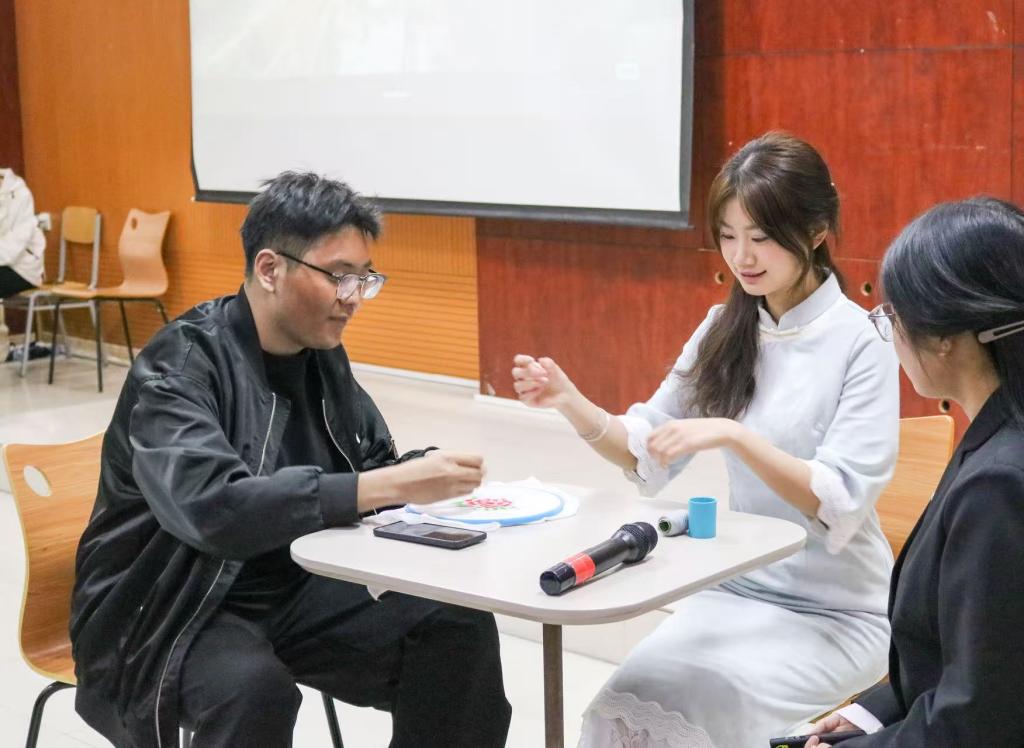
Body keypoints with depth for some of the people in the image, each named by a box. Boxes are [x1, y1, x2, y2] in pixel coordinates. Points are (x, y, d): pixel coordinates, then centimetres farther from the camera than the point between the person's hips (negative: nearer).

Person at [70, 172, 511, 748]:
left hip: (293, 592, 6)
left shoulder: (322, 356, 2)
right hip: (171, 611, -6)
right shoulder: (181, 364, -19)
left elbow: (374, 463, 13)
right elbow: (211, 506, -35)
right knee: (253, 685, -37)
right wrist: (390, 486, -38)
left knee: (461, 629, -12)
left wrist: (422, 475, -12)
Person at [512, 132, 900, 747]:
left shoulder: (860, 343, -13)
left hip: (836, 610, -4)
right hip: (738, 590, 4)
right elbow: (647, 456, 6)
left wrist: (735, 436, -31)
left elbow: (842, 507, -19)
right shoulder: (727, 329, 4)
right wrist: (571, 403, -13)